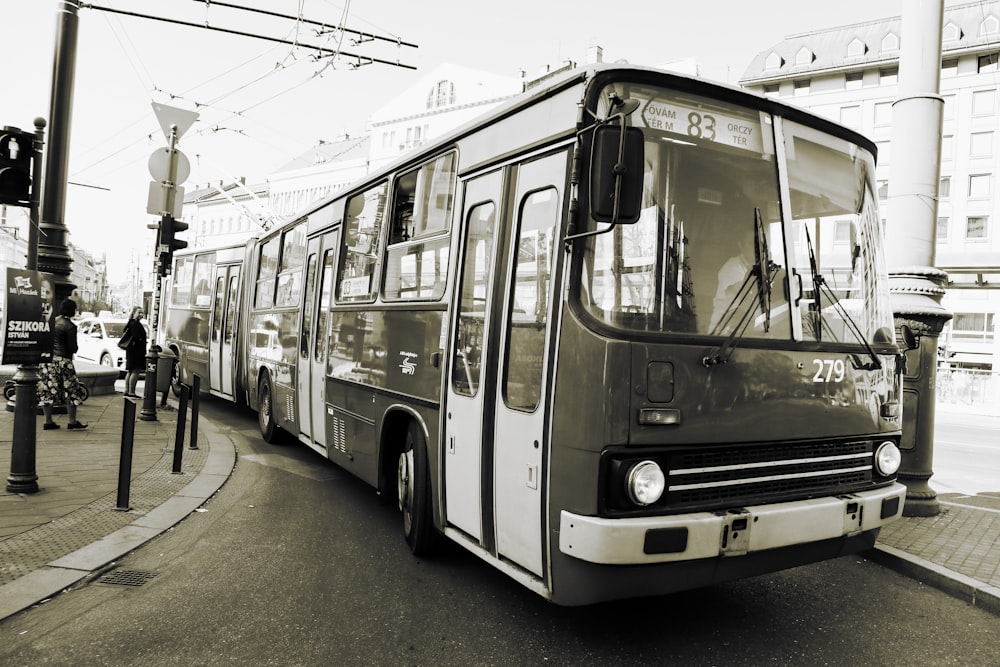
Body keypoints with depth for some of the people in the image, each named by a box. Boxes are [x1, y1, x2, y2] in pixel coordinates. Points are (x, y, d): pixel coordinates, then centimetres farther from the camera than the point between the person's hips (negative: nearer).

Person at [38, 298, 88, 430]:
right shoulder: (70, 326, -11)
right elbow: (73, 347, -10)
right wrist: (73, 350, 10)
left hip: (46, 358, 6)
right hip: (62, 360, -6)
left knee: (47, 391, 10)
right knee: (71, 391, 4)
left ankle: (48, 421, 13)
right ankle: (72, 421, 5)